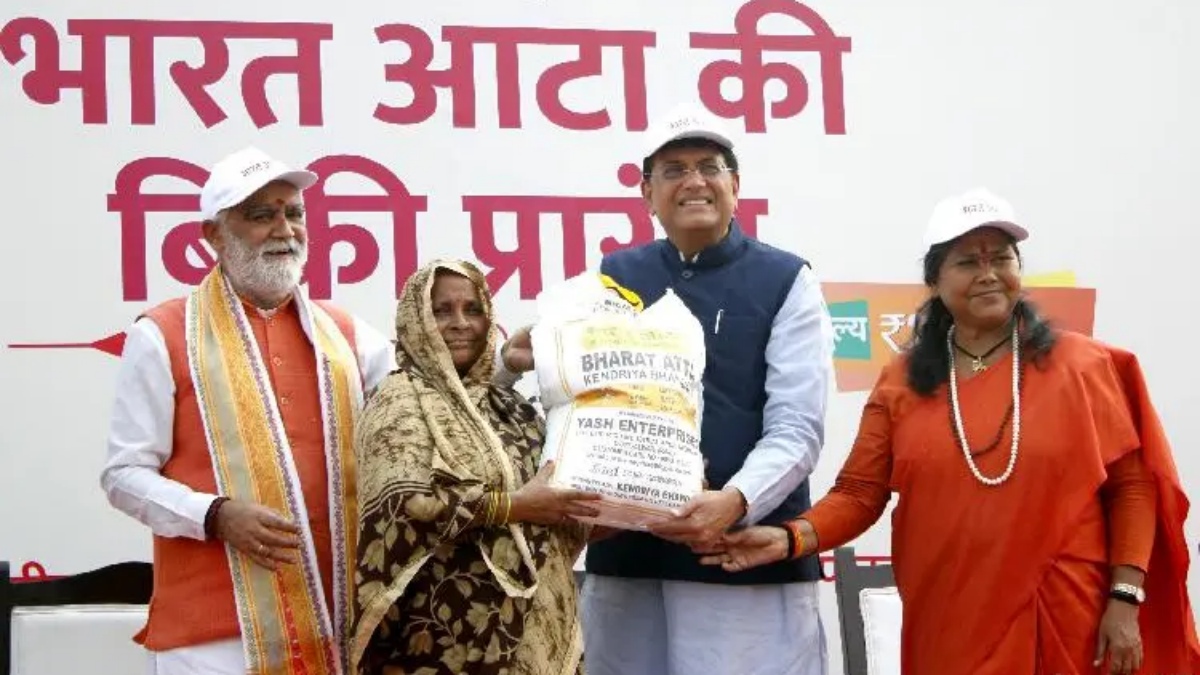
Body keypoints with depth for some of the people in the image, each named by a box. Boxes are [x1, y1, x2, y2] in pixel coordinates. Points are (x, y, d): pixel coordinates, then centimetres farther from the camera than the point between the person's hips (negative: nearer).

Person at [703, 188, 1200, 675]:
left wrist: (1126, 598, -7)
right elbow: (859, 493, 2)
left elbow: (1131, 484, 1)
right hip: (948, 631, 1)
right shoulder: (902, 383, 4)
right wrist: (791, 538, -16)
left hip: (1069, 623, -1)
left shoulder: (1080, 365, 1)